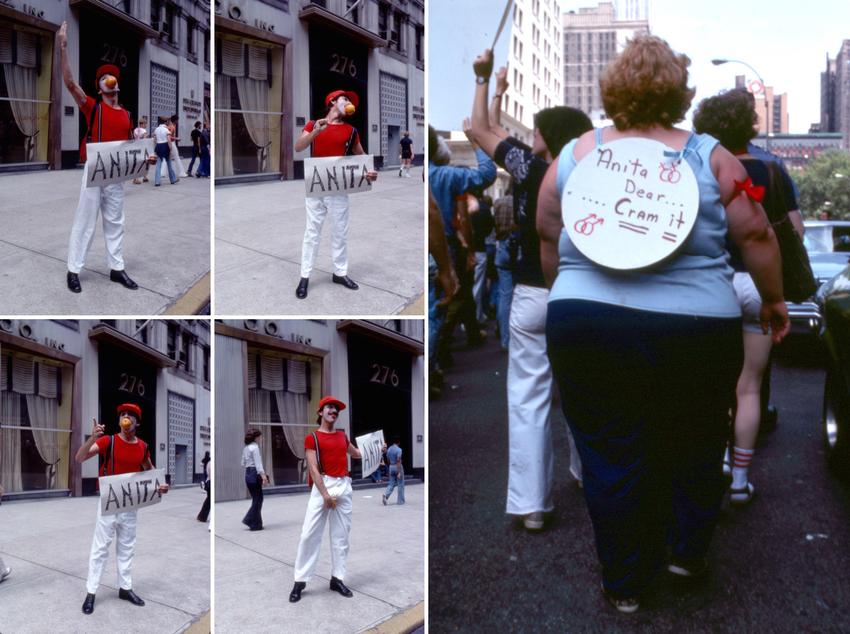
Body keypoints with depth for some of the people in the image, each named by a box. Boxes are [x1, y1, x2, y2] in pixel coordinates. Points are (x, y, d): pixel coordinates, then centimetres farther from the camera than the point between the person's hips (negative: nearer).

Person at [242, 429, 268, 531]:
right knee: (258, 499, -2)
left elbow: (243, 463, 19)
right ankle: (254, 524, -2)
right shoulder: (254, 447, -11)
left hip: (247, 474, 9)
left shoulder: (246, 448, 15)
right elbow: (258, 462, -20)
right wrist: (263, 474, -26)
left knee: (256, 499, 13)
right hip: (254, 474, -9)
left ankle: (256, 523, 11)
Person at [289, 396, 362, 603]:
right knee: (309, 534, -7)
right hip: (323, 486, -5)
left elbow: (357, 454, 35)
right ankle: (300, 581, -3)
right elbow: (313, 468, -9)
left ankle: (337, 578, 14)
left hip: (344, 486, 5)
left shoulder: (342, 436, 16)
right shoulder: (312, 438, -1)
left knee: (341, 535, 7)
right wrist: (325, 494, -17)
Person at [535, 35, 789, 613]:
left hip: (588, 328, 1)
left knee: (611, 457, 12)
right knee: (696, 449, 21)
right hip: (698, 330, 0)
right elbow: (757, 237, 1)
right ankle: (688, 554, 36)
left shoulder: (573, 157, 4)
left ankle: (624, 584, 24)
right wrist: (773, 301, 16)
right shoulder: (711, 158, -1)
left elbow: (547, 241, 12)